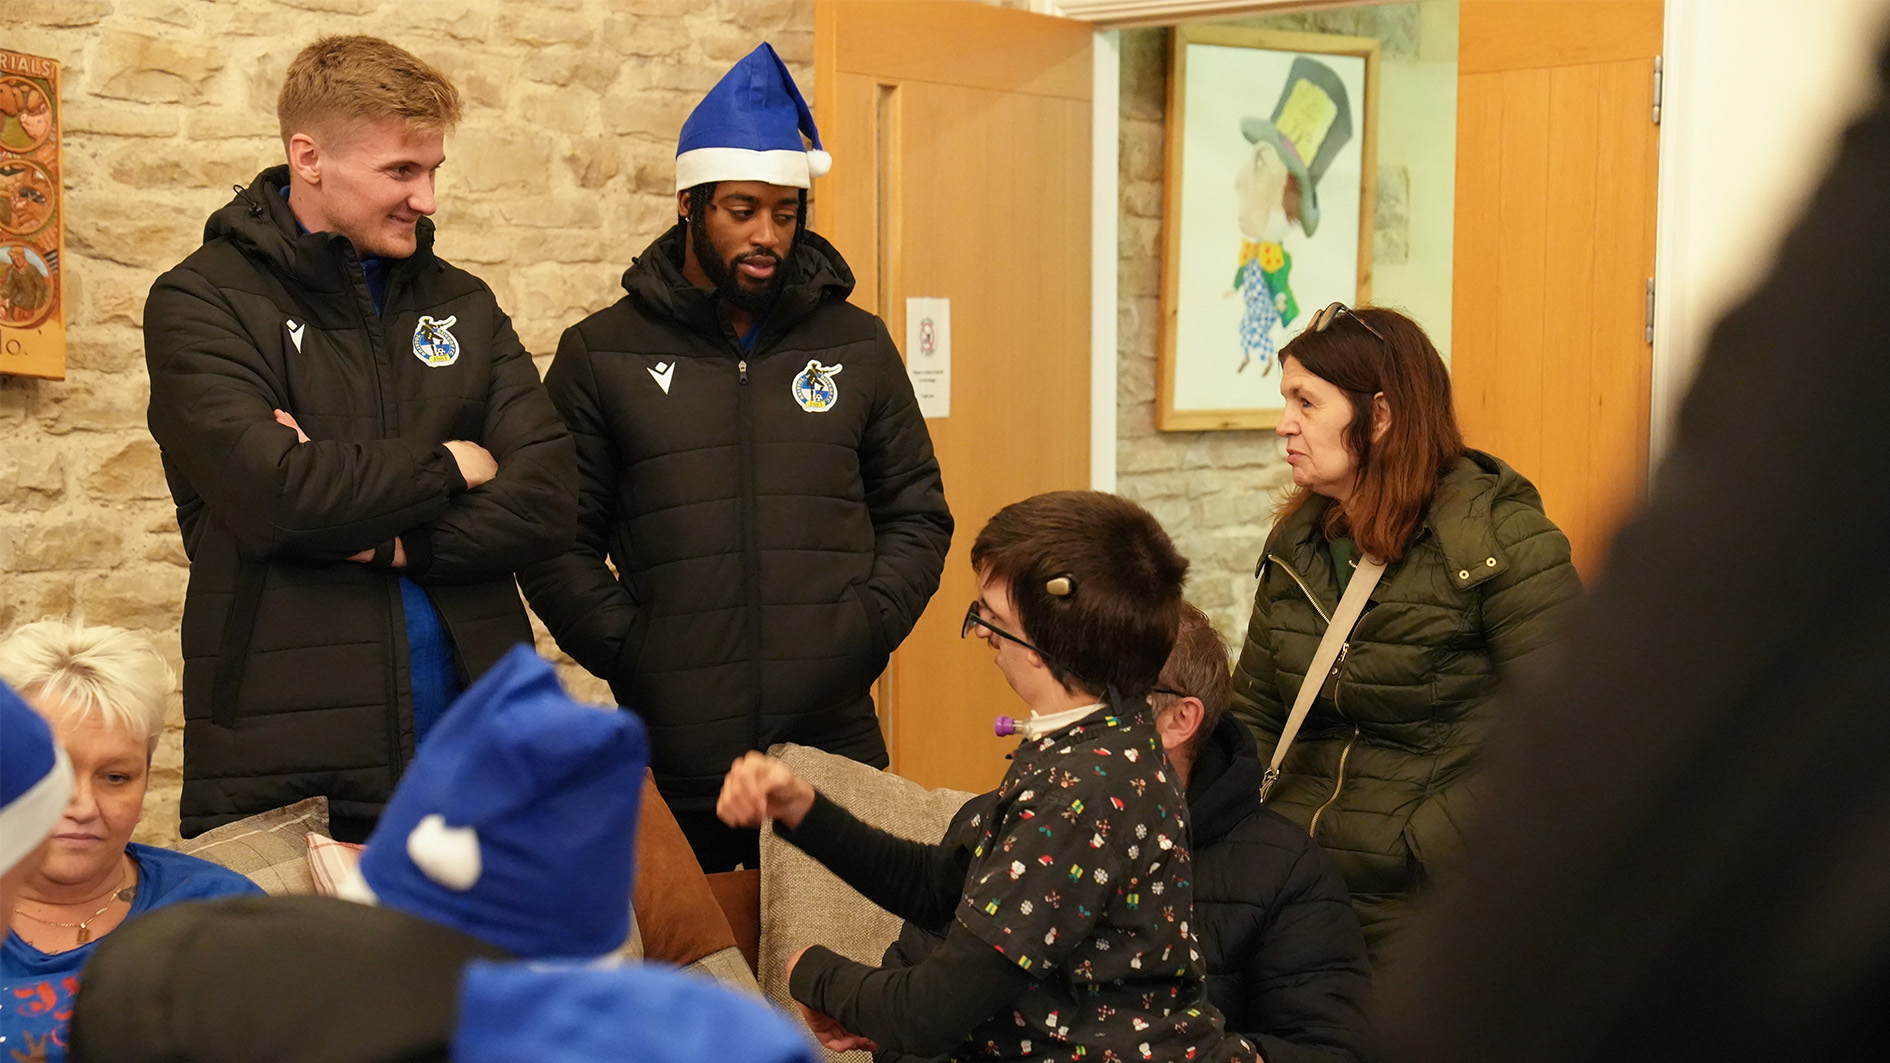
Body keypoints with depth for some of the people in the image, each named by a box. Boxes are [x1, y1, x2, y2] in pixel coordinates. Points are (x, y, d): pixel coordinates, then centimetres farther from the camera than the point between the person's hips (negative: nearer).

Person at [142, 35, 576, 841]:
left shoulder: (461, 305, 13)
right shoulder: (201, 304, 0)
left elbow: (548, 501, 2)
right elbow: (270, 494, -17)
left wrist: (387, 538, -11)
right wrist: (451, 464, -4)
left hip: (472, 755, 4)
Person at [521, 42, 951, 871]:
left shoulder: (858, 345, 12)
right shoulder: (601, 354, 6)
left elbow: (917, 515, 14)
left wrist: (860, 633, -1)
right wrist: (631, 653, -8)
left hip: (834, 735, 2)